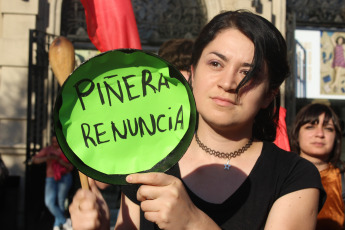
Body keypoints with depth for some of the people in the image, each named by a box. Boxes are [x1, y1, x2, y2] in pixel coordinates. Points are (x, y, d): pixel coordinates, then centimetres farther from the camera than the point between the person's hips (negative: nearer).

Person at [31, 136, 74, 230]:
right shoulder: (47, 150, 5)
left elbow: (70, 167, -4)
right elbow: (34, 159, 0)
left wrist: (58, 160, -17)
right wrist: (46, 158, -16)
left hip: (64, 177, -2)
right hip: (51, 179, 2)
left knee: (60, 202, -11)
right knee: (49, 201, -15)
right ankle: (65, 221, -10)